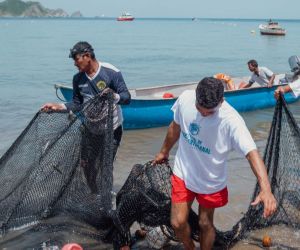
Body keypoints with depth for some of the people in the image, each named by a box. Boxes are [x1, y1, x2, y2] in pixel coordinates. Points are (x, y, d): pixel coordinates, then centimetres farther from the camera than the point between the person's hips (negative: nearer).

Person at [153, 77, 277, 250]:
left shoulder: (231, 120, -31)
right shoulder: (185, 99, -18)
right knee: (178, 222, 5)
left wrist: (266, 189, -51)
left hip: (211, 181, -2)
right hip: (183, 173, 3)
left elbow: (252, 153, -37)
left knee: (205, 224, 13)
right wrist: (164, 152, 17)